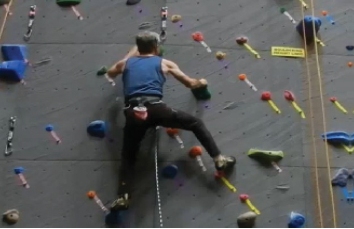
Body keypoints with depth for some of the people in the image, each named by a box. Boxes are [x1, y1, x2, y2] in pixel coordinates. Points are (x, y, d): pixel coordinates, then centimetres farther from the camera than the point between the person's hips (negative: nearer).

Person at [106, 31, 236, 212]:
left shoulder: (126, 62, 24)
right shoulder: (164, 63, 19)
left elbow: (110, 74, 45)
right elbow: (190, 83, 24)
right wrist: (202, 83, 47)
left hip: (133, 112, 2)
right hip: (155, 108, -2)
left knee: (128, 157, 16)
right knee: (196, 123, 16)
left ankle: (123, 197, 4)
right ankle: (219, 159, 9)